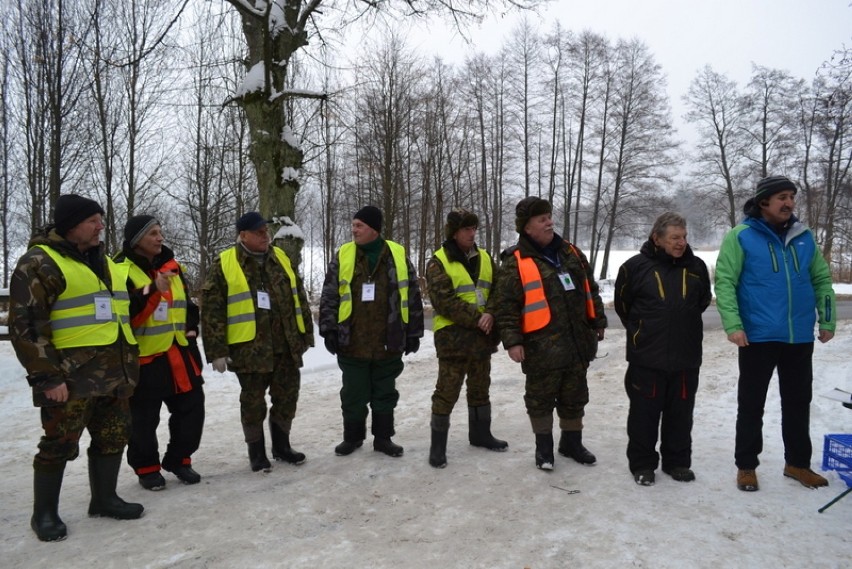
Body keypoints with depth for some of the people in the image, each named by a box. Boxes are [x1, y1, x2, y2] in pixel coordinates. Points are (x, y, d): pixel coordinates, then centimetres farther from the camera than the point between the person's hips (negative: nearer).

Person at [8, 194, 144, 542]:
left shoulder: (104, 262, 17)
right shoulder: (40, 262, -8)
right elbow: (25, 324, -13)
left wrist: (129, 362, 22)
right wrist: (47, 376, -17)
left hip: (115, 373, 8)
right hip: (71, 376, -7)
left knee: (113, 438, 13)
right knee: (60, 444, 3)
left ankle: (104, 499, 29)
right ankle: (44, 513, 20)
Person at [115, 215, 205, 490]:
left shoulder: (171, 265, 12)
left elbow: (187, 302, 22)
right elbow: (123, 314, -20)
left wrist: (191, 328, 10)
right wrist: (154, 291, -29)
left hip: (179, 353, 6)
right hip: (144, 356, -6)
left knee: (191, 406, 10)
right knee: (144, 418, 4)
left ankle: (178, 459, 26)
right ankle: (146, 468, 22)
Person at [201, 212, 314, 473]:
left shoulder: (281, 258, 10)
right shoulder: (225, 264, -4)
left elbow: (299, 298, 15)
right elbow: (211, 309, -7)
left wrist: (306, 334, 12)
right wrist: (217, 350, -10)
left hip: (286, 345, 5)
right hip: (250, 348, -4)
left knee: (287, 397, 12)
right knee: (253, 401, 7)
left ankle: (281, 446, 30)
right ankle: (256, 452, 23)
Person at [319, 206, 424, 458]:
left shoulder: (399, 256, 1)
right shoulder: (342, 256, 1)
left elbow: (413, 298, 5)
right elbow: (329, 297, 3)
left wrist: (413, 333, 4)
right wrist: (329, 330, -4)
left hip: (389, 342, 0)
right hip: (352, 342, 0)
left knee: (385, 393, 12)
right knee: (353, 394, 10)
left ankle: (383, 438, 27)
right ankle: (352, 437, 28)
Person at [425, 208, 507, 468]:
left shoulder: (484, 258, 10)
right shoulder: (438, 262, -9)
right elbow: (444, 301, -18)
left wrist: (490, 314, -16)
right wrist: (476, 318, -20)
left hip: (482, 336, 6)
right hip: (453, 336, -6)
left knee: (480, 388, 18)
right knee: (447, 392, -1)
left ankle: (480, 433, 34)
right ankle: (438, 444, 9)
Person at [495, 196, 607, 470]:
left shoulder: (571, 253, 10)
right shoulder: (515, 262, -8)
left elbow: (590, 290, 18)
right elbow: (507, 306, -10)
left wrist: (598, 322, 16)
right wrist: (512, 340, -16)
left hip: (577, 343, 6)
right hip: (542, 348, -5)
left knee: (575, 397, 17)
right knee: (541, 398, 8)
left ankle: (572, 442, 35)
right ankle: (544, 446, 26)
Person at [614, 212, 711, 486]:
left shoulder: (696, 266, 2)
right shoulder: (636, 266, -8)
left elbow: (703, 301, 19)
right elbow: (623, 305, 5)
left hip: (686, 356, 3)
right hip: (646, 357, -3)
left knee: (680, 413, 14)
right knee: (644, 413, 5)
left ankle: (677, 461, 29)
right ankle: (642, 463, 20)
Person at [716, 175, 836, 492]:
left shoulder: (804, 237, 7)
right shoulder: (740, 237, -7)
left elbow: (822, 280, 14)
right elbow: (724, 282, -11)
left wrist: (828, 320, 6)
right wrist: (733, 325, -20)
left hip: (800, 337, 5)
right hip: (758, 336, -4)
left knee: (798, 402, 16)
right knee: (751, 404, 6)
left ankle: (797, 463, 32)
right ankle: (746, 466, 19)